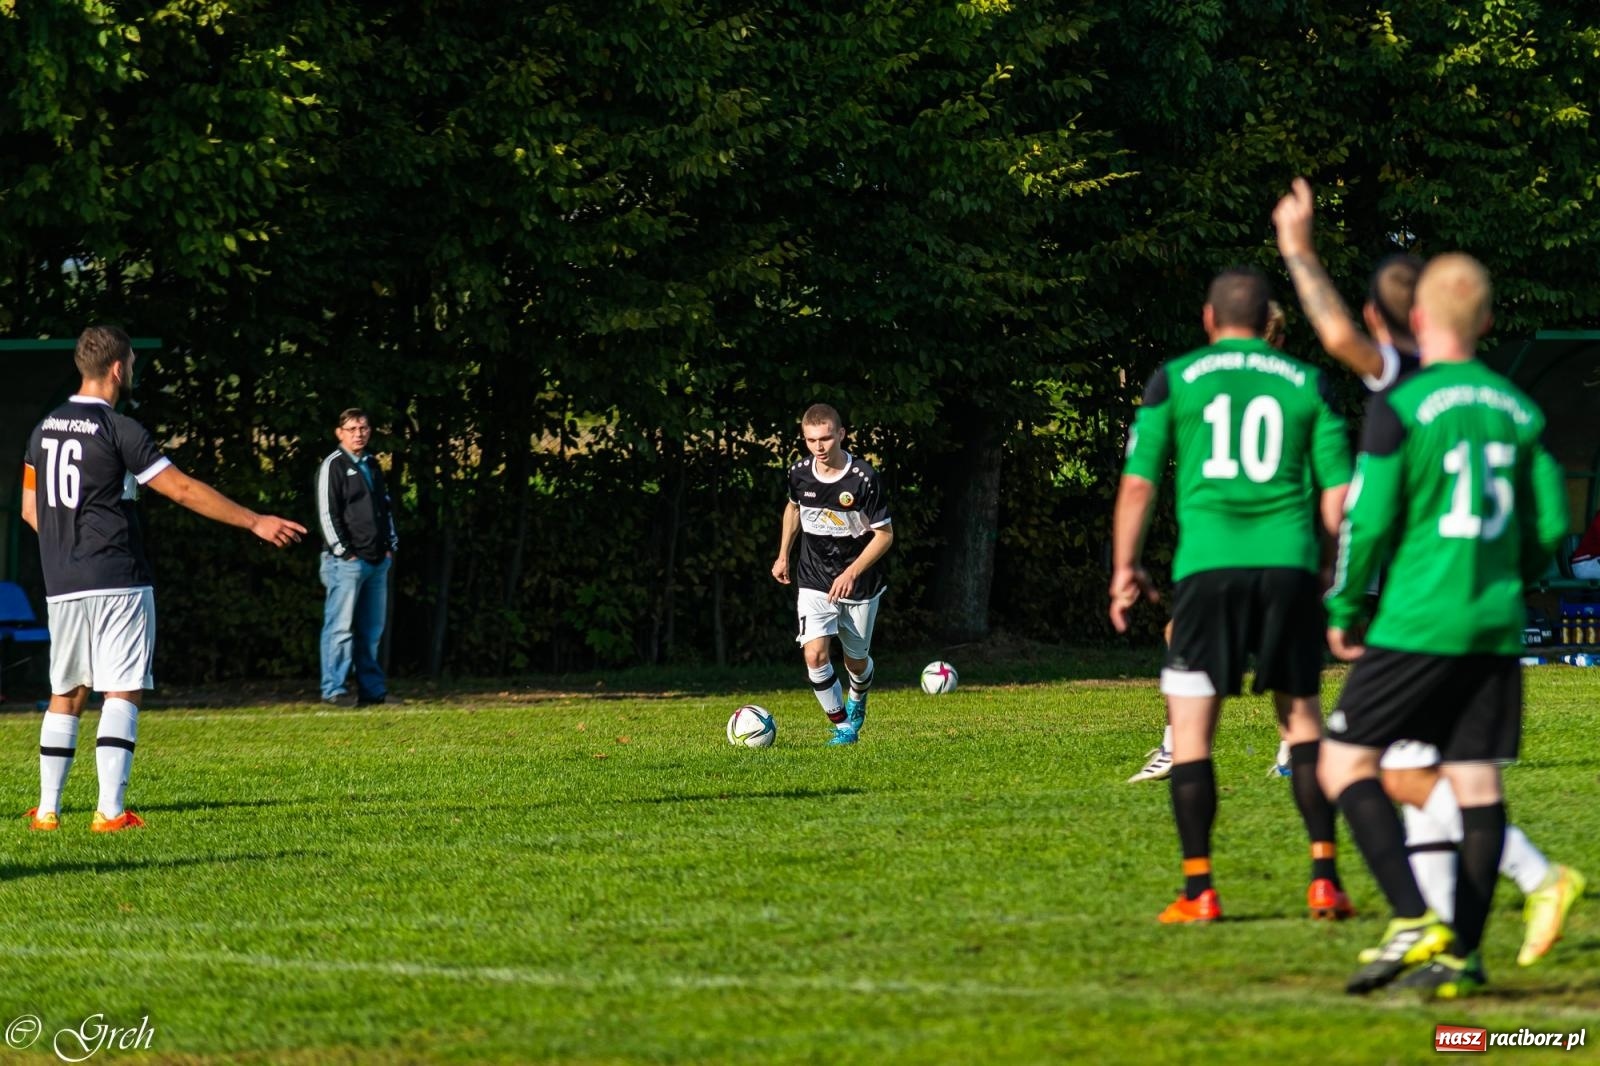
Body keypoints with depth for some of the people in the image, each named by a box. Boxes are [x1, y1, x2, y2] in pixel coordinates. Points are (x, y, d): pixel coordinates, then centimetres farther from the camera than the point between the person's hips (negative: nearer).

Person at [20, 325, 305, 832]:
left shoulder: (45, 429, 10)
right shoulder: (118, 430, -10)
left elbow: (30, 508, 17)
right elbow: (184, 490, -11)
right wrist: (254, 522, -5)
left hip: (62, 585, 6)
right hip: (118, 581, -6)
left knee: (66, 694, 14)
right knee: (122, 692, -4)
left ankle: (47, 809, 14)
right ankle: (110, 810, -13)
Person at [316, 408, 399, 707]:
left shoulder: (373, 466, 18)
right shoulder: (333, 466, -5)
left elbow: (386, 508, 24)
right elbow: (327, 513, -10)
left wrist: (390, 545, 13)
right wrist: (343, 551, -13)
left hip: (377, 560, 7)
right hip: (346, 560, -7)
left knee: (372, 629, 9)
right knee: (341, 626, -8)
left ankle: (372, 688, 14)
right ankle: (334, 689, -7)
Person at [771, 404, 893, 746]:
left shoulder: (863, 479, -20)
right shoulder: (799, 474, -7)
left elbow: (885, 534, -14)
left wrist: (852, 573, -24)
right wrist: (783, 556, 15)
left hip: (859, 585, -2)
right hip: (814, 583, 2)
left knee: (856, 660, 12)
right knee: (815, 655, -17)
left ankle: (856, 701, 47)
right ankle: (842, 727, -2)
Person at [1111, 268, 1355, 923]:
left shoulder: (1174, 380, 7)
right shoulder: (1306, 383, 11)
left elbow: (1138, 483, 5)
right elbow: (1338, 494, 9)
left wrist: (1125, 568, 13)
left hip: (1207, 567, -2)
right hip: (1290, 565, 2)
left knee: (1190, 728, 4)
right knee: (1301, 717, 13)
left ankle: (1198, 890, 1)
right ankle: (1325, 879, 5)